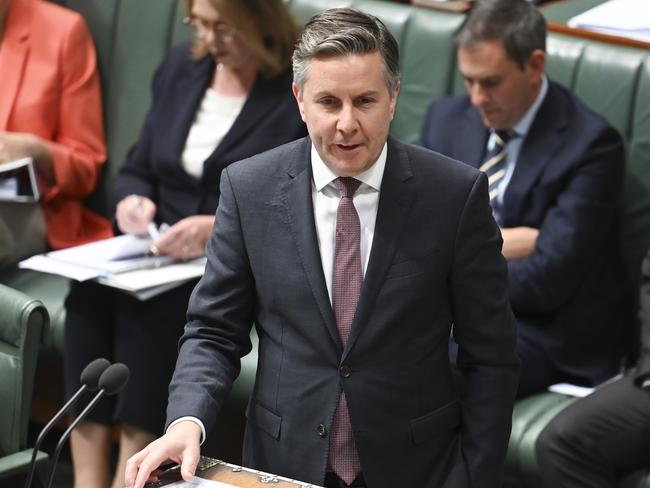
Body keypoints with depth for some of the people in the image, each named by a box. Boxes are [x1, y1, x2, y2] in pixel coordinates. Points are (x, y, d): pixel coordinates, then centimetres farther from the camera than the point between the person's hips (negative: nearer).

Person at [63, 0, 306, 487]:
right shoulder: (181, 67, 13)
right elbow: (137, 169, 20)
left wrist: (223, 229, -24)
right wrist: (132, 200, -3)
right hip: (165, 255, 5)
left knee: (151, 305, -32)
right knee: (91, 292, -26)